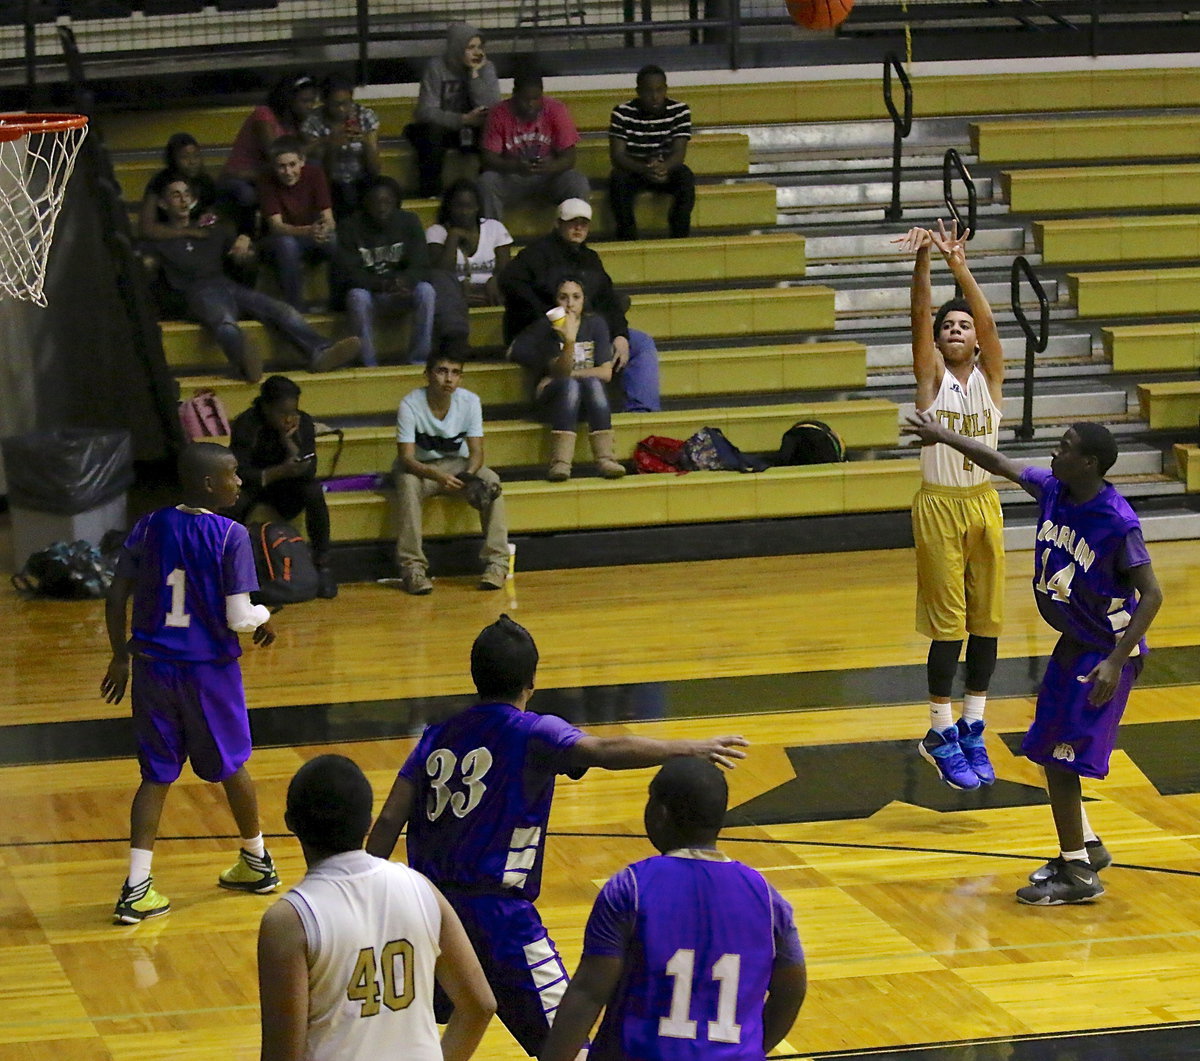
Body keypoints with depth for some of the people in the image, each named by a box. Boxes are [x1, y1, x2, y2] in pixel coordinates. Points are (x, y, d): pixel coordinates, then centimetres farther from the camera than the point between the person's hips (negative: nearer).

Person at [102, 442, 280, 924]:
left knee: (156, 775, 8)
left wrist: (120, 656, 13)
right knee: (231, 766, 18)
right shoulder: (230, 536, -13)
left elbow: (116, 598, 1)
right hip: (209, 669, -3)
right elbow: (239, 617, -16)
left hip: (153, 666, 3)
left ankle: (136, 888, -3)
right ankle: (257, 862, 36)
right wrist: (264, 618, 6)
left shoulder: (150, 527, -1)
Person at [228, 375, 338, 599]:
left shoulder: (303, 423, -10)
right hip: (253, 486, -2)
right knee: (235, 502, -36)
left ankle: (322, 566, -21)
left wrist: (288, 440, -28)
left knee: (314, 492, -30)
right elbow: (240, 473, -27)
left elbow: (309, 470, -16)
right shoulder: (246, 425, -18)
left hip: (288, 490, 2)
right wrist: (278, 472, -42)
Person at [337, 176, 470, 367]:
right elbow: (348, 274, -16)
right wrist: (383, 284, -32)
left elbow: (420, 267, -8)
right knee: (357, 296, -36)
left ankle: (418, 360, -25)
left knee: (426, 290, -29)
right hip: (368, 290, -2)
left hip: (403, 291, 2)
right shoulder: (352, 228, -8)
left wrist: (404, 281, -33)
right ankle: (369, 364, -30)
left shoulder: (409, 222, -1)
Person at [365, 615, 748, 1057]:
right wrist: (687, 749, -19)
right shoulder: (532, 735, -5)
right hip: (496, 914, -6)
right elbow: (603, 751, -22)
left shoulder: (438, 737, 12)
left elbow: (388, 822, 7)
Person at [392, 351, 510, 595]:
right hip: (420, 467, -2)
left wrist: (468, 475, -37)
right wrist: (437, 476, -44)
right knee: (408, 484, -37)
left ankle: (496, 561, -26)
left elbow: (476, 452, -13)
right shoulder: (411, 405, -21)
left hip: (457, 465, 2)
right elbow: (406, 457, -25)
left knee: (491, 481, -27)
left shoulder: (469, 401, -13)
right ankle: (412, 566, -33)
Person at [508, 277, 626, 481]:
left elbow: (605, 373, -3)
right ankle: (560, 462, -48)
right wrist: (569, 340, -33)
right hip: (553, 400, -2)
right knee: (569, 385, -35)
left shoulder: (595, 324, 2)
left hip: (591, 397, 2)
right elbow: (560, 372, -17)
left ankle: (605, 458, -40)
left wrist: (569, 374, -10)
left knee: (592, 383, -32)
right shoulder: (546, 327, -5)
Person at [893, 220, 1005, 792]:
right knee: (947, 625, -1)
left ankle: (972, 729, 20)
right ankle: (940, 734, 10)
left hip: (984, 504, 3)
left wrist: (960, 268, -31)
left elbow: (988, 321, -15)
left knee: (986, 621, 7)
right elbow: (920, 316, -17)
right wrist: (923, 260, -33)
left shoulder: (989, 376, 2)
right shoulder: (931, 376, -1)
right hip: (939, 507, -3)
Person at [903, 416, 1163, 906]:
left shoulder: (1118, 523, -27)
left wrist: (1115, 661, -29)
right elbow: (1002, 464, 12)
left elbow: (1151, 594, -24)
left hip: (1107, 653, -8)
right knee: (1047, 749, 15)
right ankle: (1086, 847, 33)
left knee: (1060, 756, -9)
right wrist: (945, 437, 20)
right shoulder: (1051, 489, -6)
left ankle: (1078, 874, 0)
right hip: (1074, 643, 8)